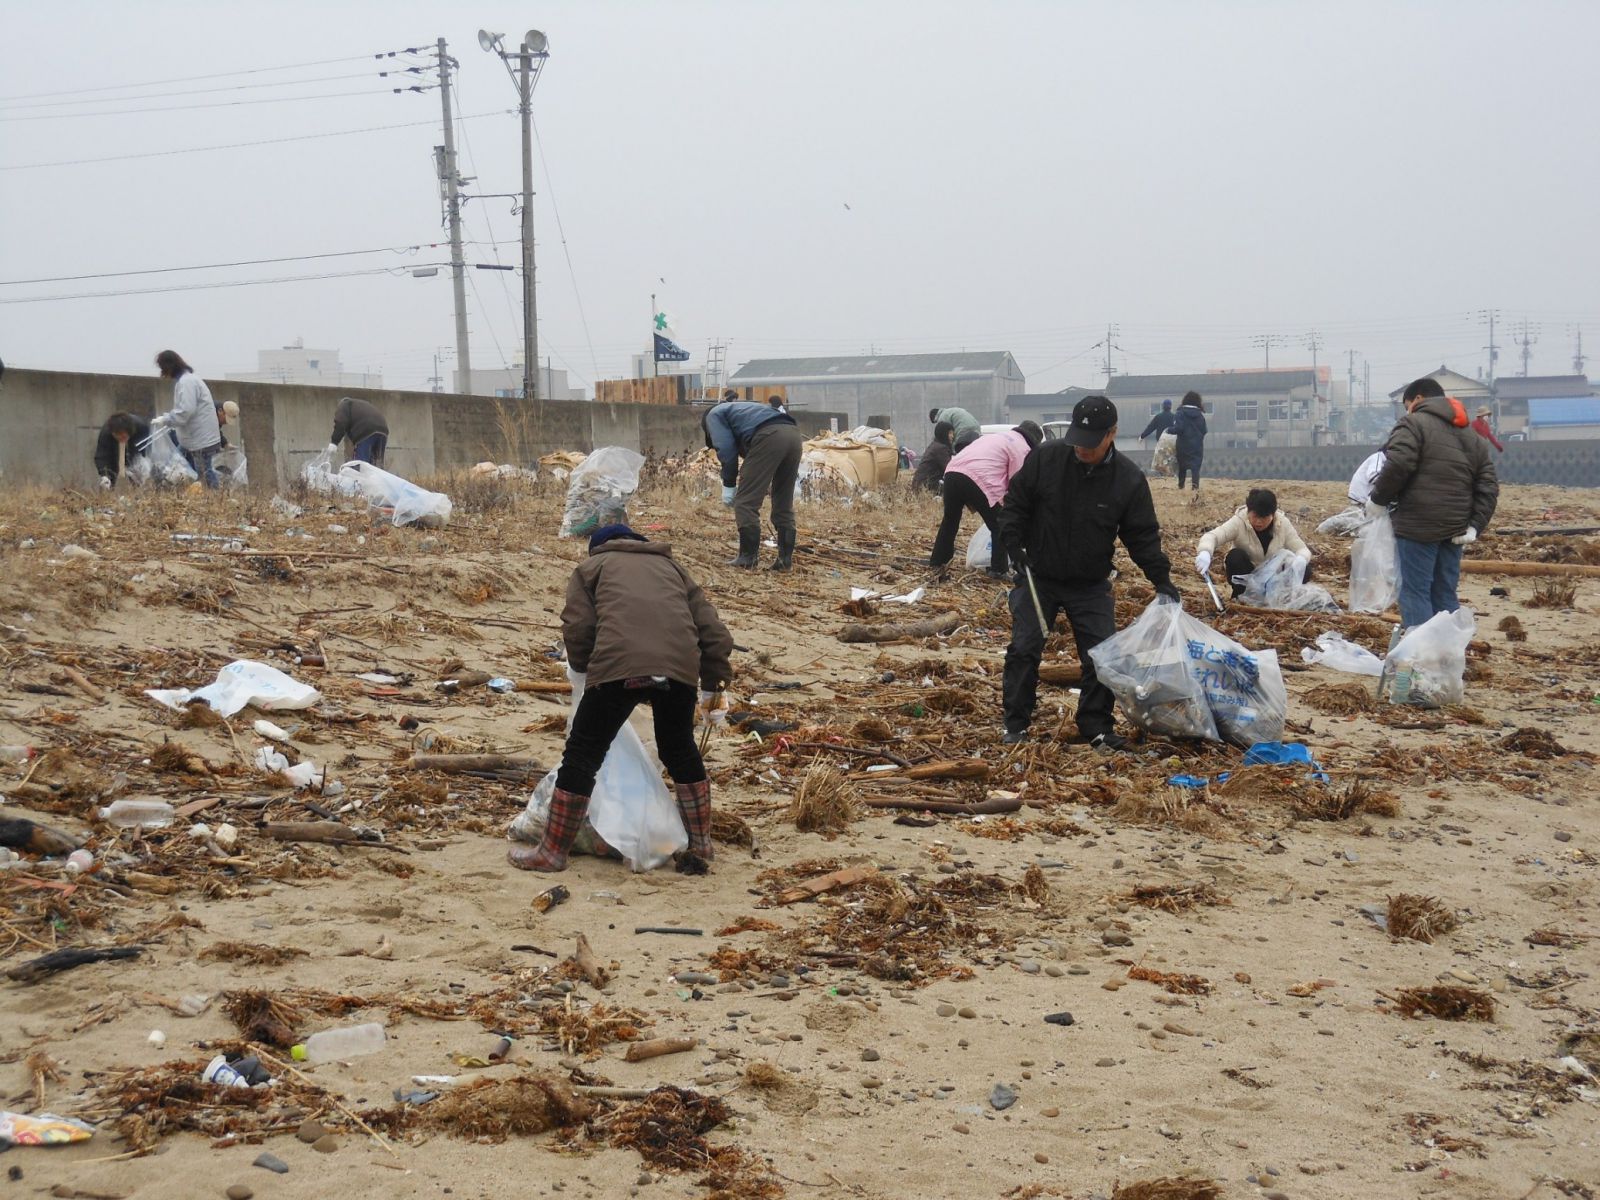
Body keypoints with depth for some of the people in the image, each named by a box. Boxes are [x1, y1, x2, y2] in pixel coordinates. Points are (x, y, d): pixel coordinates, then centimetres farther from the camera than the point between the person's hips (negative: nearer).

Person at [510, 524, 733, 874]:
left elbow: (577, 630, 9)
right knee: (681, 753, 25)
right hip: (680, 667, 4)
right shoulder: (671, 566, 34)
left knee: (582, 755, 9)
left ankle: (553, 852, 15)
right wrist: (712, 685, 35)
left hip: (619, 665, -3)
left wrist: (583, 667, 27)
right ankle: (700, 846, 34)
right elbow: (715, 633, 24)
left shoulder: (592, 566, 25)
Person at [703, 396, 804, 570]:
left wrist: (728, 486, 9)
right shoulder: (739, 409, 44)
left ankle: (747, 559, 1)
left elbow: (726, 450, 5)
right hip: (794, 434, 8)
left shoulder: (714, 415, 22)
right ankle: (785, 559, 16)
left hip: (769, 438, -8)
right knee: (784, 504, 17)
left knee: (746, 503, 0)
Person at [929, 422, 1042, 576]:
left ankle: (936, 561, 37)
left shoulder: (996, 437, 34)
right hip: (978, 481, -8)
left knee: (950, 519, 27)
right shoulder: (1022, 447, 9)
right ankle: (998, 570, 5)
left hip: (952, 472, 8)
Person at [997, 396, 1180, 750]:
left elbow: (1143, 536, -4)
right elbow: (1015, 502, 0)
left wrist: (1161, 578, -13)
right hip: (1037, 577, 0)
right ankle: (1015, 725, 8)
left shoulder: (1129, 479, -11)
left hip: (1091, 586, 1)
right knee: (1024, 648, -4)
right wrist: (1013, 541, -13)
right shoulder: (1045, 458, -12)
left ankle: (1097, 728, 10)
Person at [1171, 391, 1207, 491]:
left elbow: (1177, 428, -17)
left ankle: (1181, 486, 27)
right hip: (1197, 446, 1)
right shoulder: (1200, 415, 2)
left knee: (1182, 466, 17)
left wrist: (1169, 430, 1)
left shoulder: (1181, 413, -8)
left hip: (1183, 445, -1)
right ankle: (1195, 485, -25)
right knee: (1195, 466, -4)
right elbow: (1204, 431, 4)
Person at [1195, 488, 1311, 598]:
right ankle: (1241, 595, -12)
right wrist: (1205, 552, -61)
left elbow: (1302, 549, -15)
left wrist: (1301, 560, -41)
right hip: (1245, 576, -2)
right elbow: (1212, 535, -37)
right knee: (1235, 556, -32)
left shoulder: (1283, 524, -13)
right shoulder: (1239, 522, -22)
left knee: (1305, 570, -21)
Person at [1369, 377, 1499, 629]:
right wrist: (1475, 526, 6)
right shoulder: (1473, 437, 20)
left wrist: (1378, 499, -4)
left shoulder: (1414, 424, -3)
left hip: (1417, 526, -7)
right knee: (1445, 594, 13)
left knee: (1415, 591, -4)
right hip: (1455, 530, 7)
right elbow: (1488, 487, 12)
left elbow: (1397, 467, -17)